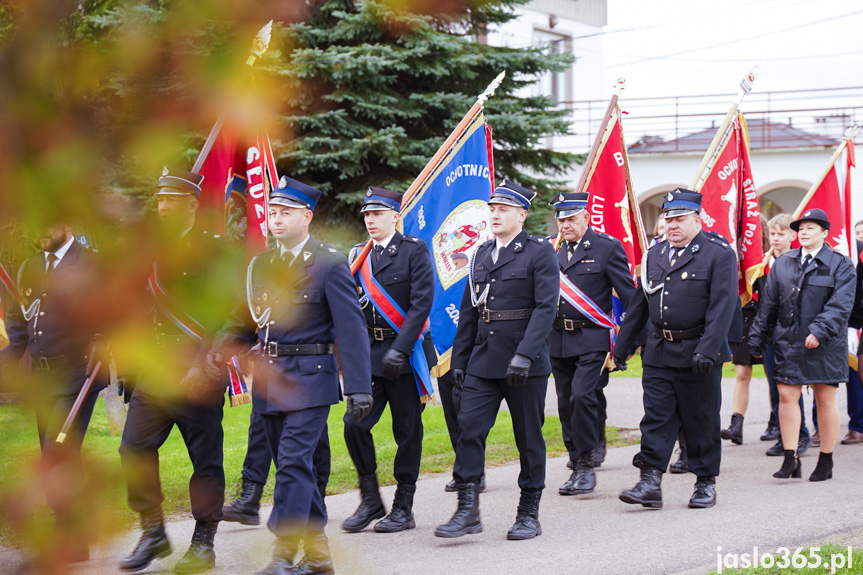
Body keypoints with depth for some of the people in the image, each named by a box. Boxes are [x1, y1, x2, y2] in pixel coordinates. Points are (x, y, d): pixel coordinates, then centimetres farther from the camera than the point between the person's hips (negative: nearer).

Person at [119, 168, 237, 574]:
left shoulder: (214, 251, -6)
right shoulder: (153, 249, 13)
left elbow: (225, 316, -13)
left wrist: (203, 367, -19)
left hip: (198, 372, -6)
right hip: (155, 367, 6)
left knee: (204, 457, 2)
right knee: (134, 447, -1)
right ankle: (153, 533, 11)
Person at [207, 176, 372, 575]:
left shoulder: (330, 264, -6)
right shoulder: (260, 265, 12)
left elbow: (351, 329, -9)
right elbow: (246, 320, 15)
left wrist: (360, 388, -15)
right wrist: (218, 351, -5)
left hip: (309, 379, -7)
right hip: (268, 379, 7)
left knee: (293, 462, -13)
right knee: (292, 467, 11)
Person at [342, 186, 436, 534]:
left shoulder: (414, 251, -4)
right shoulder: (358, 256, 12)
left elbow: (421, 303, -11)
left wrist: (399, 349, -19)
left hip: (406, 353, -4)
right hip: (368, 353, 4)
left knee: (407, 431, 2)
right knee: (355, 425, -6)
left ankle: (404, 508, 12)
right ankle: (370, 501, 9)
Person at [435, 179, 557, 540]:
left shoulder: (539, 253, -5)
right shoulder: (482, 254, 14)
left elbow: (546, 306, -14)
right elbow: (469, 311, 17)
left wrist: (525, 355, -23)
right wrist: (459, 360, 12)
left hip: (526, 363, -5)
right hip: (484, 360, 5)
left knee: (528, 437, 4)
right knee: (469, 428, -5)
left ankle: (529, 514, 15)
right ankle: (467, 510, -1)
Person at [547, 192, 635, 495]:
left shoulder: (607, 248, -3)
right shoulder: (554, 252, 12)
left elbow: (629, 296, -4)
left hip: (593, 340, -6)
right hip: (559, 342, 6)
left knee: (582, 396, -17)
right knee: (566, 404, 8)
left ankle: (587, 466, -6)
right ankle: (578, 465, 19)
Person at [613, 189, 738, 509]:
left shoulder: (719, 254, -6)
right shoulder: (654, 255, 12)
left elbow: (722, 306, -14)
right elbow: (639, 304, 17)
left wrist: (708, 350, -23)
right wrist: (621, 348, 16)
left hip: (698, 354, -5)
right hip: (659, 353, 5)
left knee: (701, 421, 5)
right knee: (656, 418, -1)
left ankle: (706, 483, 17)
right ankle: (650, 483, -2)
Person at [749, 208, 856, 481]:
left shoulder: (841, 265, -1)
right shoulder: (783, 263, 10)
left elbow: (840, 305, -11)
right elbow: (769, 304, 13)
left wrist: (820, 331, -24)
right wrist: (757, 339, 10)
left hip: (825, 346, -3)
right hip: (788, 342, 3)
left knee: (826, 400, 4)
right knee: (787, 396, -3)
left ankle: (826, 461, 15)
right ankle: (790, 459, 1)